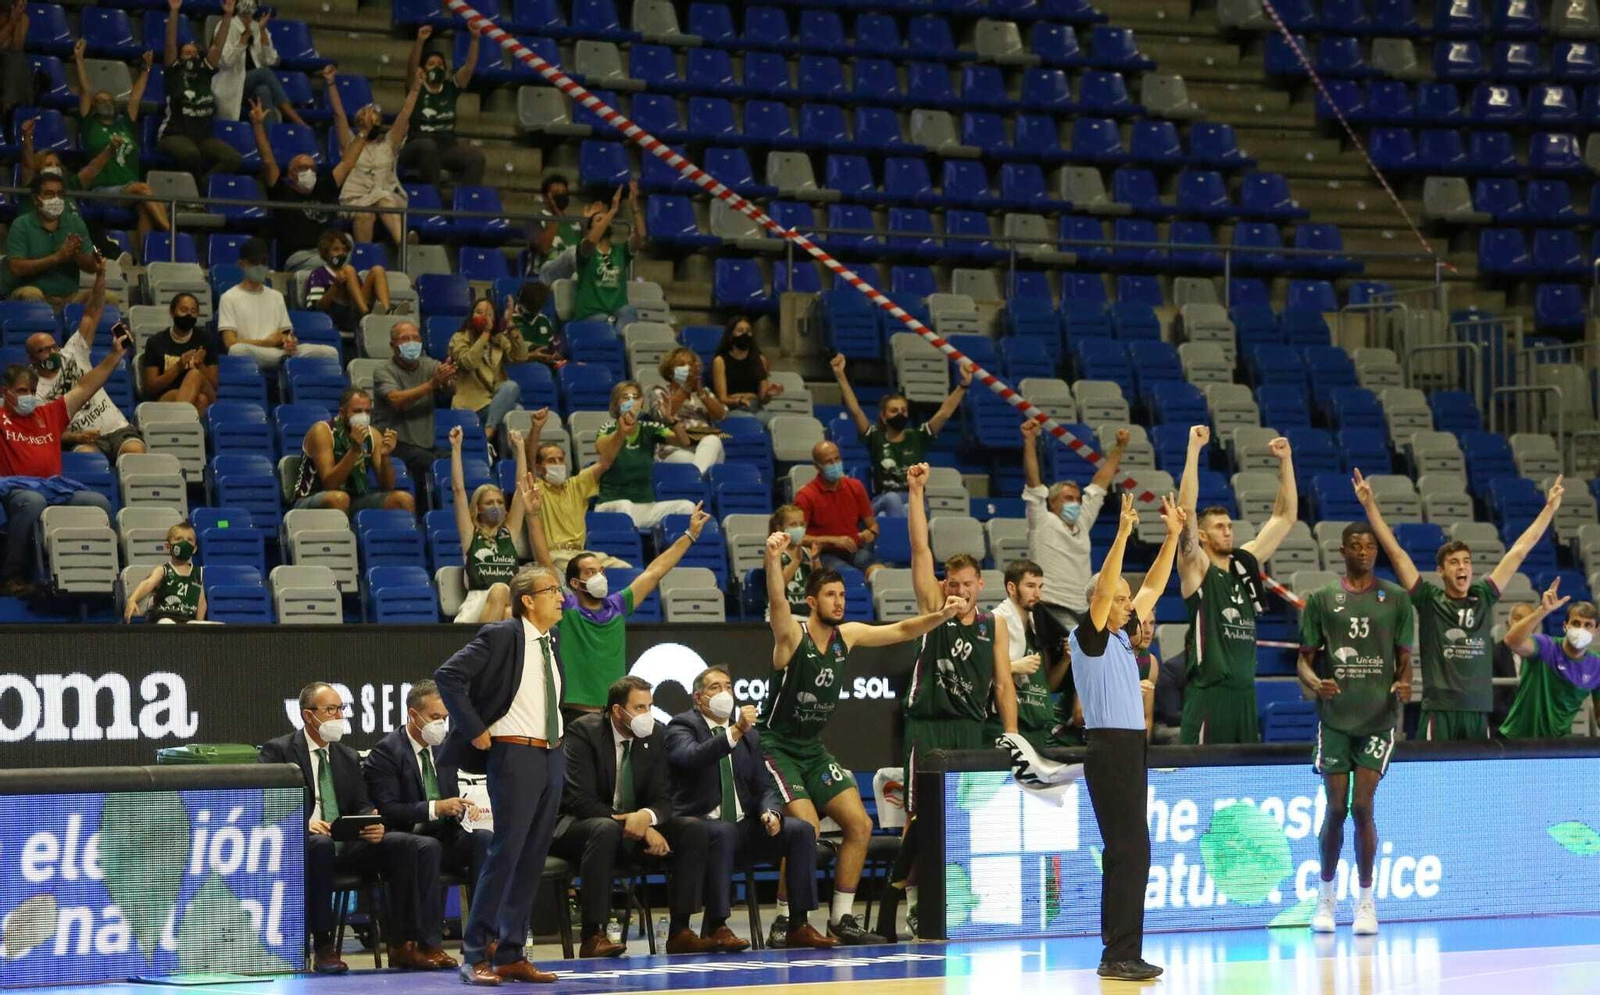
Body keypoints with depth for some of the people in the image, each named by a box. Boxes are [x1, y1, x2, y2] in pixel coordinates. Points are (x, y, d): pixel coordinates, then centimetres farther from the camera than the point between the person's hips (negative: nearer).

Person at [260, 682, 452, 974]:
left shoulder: (349, 758, 22)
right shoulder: (278, 751, 4)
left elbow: (362, 806, 16)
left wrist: (374, 825, -9)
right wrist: (302, 823, -24)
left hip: (347, 845, 5)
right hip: (302, 842, -5)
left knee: (424, 846, -15)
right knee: (320, 844, -43)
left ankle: (407, 944, -17)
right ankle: (322, 947, -34)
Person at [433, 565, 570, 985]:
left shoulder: (551, 643, 13)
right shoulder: (500, 636, -10)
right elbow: (447, 676, -17)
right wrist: (476, 732, -16)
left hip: (553, 757, 7)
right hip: (515, 754, -7)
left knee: (532, 859, 7)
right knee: (505, 854, -10)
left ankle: (511, 956, 11)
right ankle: (476, 955, -4)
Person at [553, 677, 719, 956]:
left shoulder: (651, 738, 4)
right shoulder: (583, 732, -13)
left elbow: (662, 798, 3)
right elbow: (579, 799, -21)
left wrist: (647, 817, -24)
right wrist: (636, 825, -25)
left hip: (637, 825, 6)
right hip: (580, 827, -6)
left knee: (694, 829, -14)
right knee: (606, 829, -40)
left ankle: (679, 932, -14)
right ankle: (593, 936, -37)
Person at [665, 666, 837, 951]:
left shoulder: (750, 735, 18)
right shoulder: (683, 726, -1)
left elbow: (765, 786, 15)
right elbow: (690, 757, -23)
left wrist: (770, 812, -8)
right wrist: (735, 732, -34)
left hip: (743, 825, 6)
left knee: (801, 830, -15)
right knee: (723, 832, -38)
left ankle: (799, 926, -15)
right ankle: (715, 927, -31)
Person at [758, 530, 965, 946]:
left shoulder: (847, 635, 3)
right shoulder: (792, 635, -16)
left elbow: (900, 631, 5)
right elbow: (777, 603, -36)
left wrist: (941, 615, -13)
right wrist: (773, 559, -55)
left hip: (814, 750, 7)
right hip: (777, 748, -7)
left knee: (860, 823, 0)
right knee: (807, 828, -22)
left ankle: (841, 918, 10)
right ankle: (784, 920, -9)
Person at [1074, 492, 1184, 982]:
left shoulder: (1122, 636, 15)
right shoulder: (1089, 636, -6)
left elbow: (1152, 588, 19)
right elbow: (1103, 588, -20)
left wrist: (1173, 536, 11)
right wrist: (1123, 533, -25)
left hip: (1131, 748, 9)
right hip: (1109, 748, -9)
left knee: (1124, 853, 9)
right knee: (1131, 851, -12)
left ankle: (1117, 954, 12)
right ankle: (1120, 955, -12)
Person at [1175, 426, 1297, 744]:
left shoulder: (1245, 563, 13)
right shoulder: (1196, 570, -4)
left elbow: (1285, 517, 17)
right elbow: (1186, 512, -17)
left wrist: (1285, 461, 9)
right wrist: (1194, 449, -20)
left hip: (1245, 692, 7)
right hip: (1209, 693, -7)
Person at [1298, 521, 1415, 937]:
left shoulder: (1395, 598, 7)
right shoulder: (1322, 600, 6)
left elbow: (1404, 658, 9)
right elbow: (1305, 659, 6)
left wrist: (1402, 684, -13)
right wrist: (1316, 683, -16)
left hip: (1378, 717, -1)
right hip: (1335, 716, 1)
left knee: (1362, 806, -7)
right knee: (1336, 808, 1)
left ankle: (1366, 901, 3)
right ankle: (1326, 896, 17)